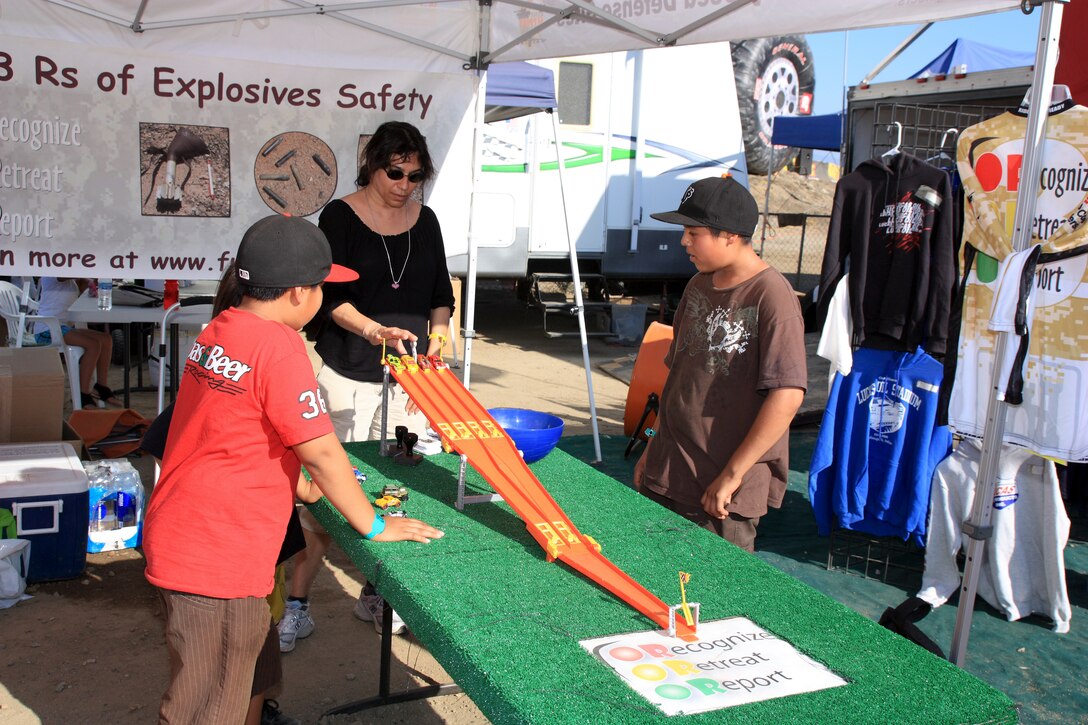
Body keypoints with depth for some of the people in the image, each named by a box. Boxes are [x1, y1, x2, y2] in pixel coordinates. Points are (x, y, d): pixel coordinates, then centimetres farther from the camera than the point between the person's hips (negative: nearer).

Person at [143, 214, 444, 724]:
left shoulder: (216, 333, 6)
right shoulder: (277, 344, -20)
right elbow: (321, 451, -18)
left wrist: (300, 487, 21)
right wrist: (375, 527, -6)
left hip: (178, 536, 9)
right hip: (215, 561, -9)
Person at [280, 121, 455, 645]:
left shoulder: (425, 221, 11)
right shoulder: (340, 216, -3)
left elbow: (441, 295, 17)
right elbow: (331, 296, -10)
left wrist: (437, 336, -1)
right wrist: (376, 330, -26)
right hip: (348, 373, -4)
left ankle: (376, 595, 24)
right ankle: (296, 605, 10)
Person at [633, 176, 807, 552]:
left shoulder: (771, 296, -16)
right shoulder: (698, 286, 8)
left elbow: (787, 394, -21)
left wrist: (732, 475, -18)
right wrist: (652, 448, 16)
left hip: (723, 492, -7)